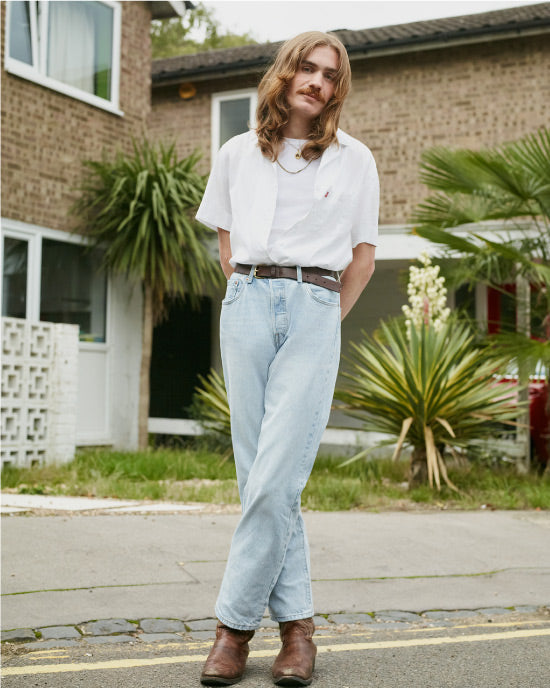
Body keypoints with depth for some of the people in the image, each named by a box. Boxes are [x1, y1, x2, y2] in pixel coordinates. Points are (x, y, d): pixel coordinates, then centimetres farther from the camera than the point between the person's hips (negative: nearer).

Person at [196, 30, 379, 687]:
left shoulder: (354, 159, 9)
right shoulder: (237, 154, 14)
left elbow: (363, 258, 14)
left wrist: (324, 319, 9)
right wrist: (253, 298, 14)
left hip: (315, 311, -2)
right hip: (247, 305, 3)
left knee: (275, 478, -12)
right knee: (259, 475, 0)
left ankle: (235, 621, -1)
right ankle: (296, 622, 9)